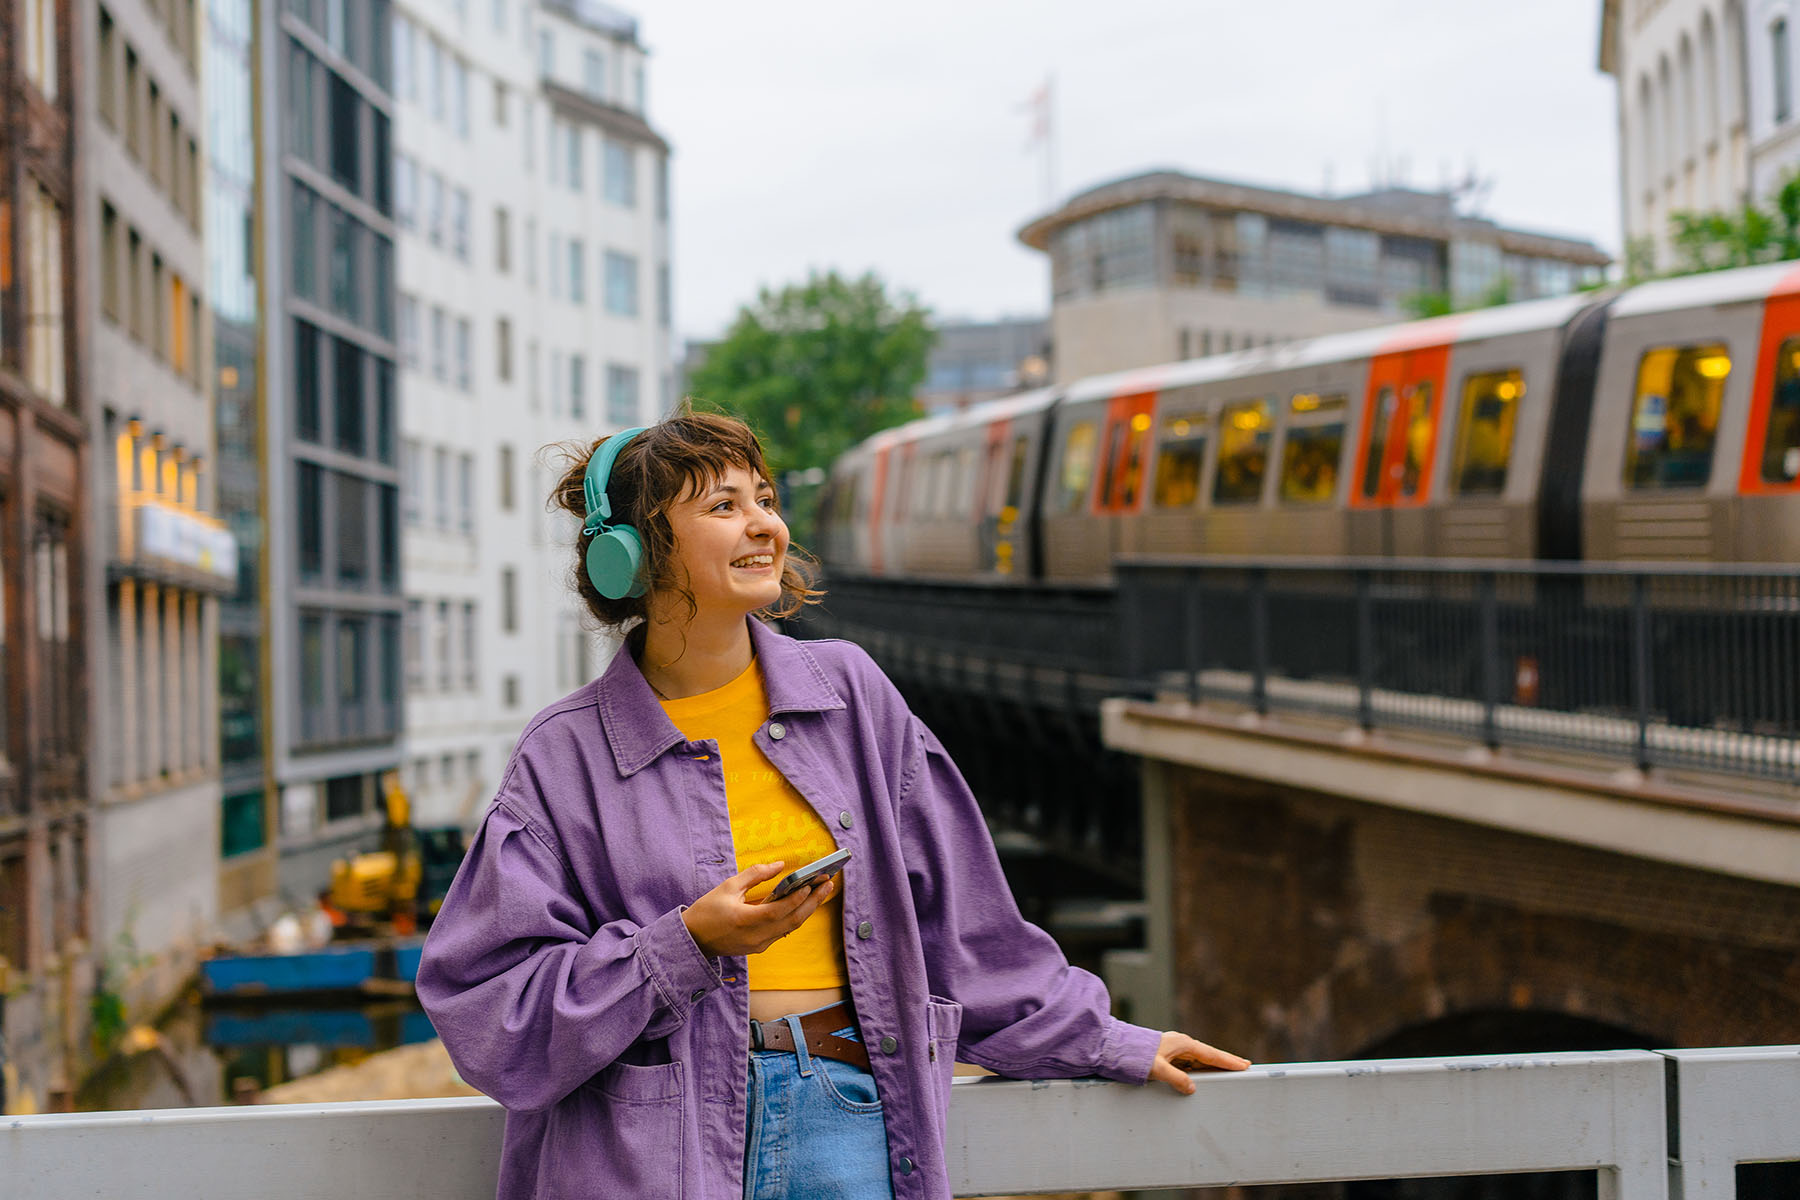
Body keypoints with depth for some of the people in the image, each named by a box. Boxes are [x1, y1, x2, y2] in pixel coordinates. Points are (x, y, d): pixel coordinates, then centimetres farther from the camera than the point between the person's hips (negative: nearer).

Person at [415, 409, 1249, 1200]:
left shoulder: (849, 693, 10)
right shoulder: (567, 755, 2)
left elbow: (961, 915, 18)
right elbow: (486, 1011, -3)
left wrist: (1108, 1045, 20)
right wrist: (687, 944, -12)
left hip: (844, 1123, 3)